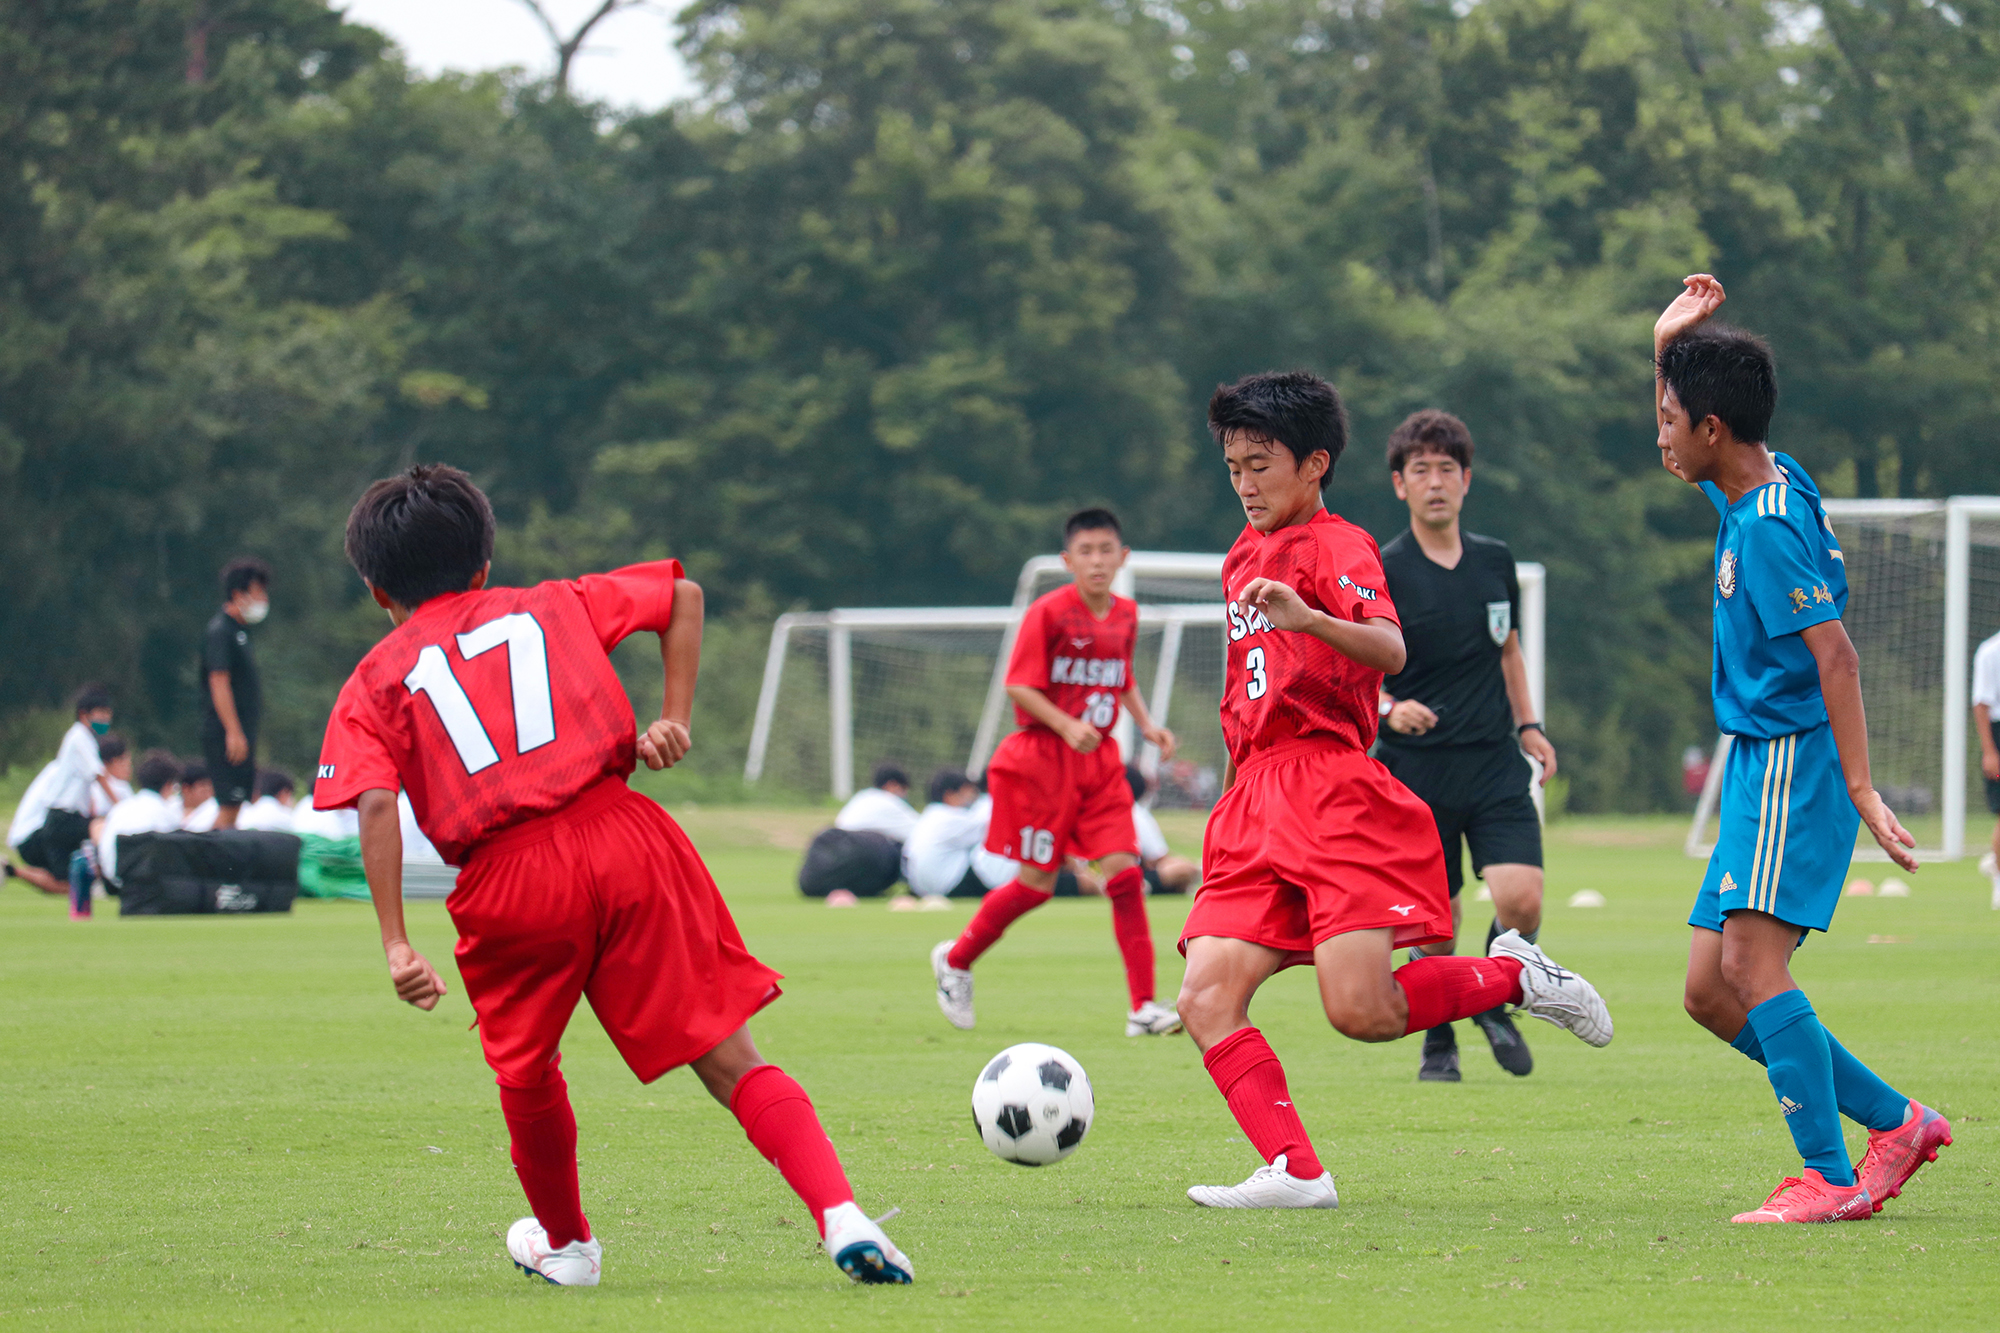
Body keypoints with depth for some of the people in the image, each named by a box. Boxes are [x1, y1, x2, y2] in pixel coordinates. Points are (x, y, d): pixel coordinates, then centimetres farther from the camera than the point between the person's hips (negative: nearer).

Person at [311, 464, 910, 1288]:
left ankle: (565, 1244, 43)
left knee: (527, 1072, 26)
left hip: (508, 885, -1)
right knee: (728, 1058, 1)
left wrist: (395, 946, -9)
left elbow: (378, 805, -4)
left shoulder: (376, 681, 13)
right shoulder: (549, 606, 22)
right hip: (622, 837, 1)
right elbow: (682, 595, 24)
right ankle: (841, 1215, -17)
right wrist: (676, 718, 16)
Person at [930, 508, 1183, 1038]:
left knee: (1124, 870, -8)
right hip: (1043, 756, -5)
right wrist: (1066, 725, -26)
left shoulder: (1125, 615, 8)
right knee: (1037, 882, -1)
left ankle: (1143, 1007, -8)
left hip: (1099, 758, 5)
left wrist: (1147, 724, 8)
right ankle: (955, 960, 25)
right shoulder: (1048, 613, -12)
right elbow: (1019, 685, -14)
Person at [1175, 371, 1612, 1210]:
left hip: (1332, 790, -8)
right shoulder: (1242, 558, 23)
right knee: (1205, 1000, -12)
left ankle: (1515, 976, 9)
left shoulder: (1335, 547, -3)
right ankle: (1294, 1172, -14)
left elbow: (1389, 651, -23)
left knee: (1361, 1012, -17)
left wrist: (1309, 617, -42)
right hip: (1256, 805, 8)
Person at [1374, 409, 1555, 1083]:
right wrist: (1388, 709, -23)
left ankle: (1495, 1004, 14)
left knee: (1522, 900, -14)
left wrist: (1527, 725, 15)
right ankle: (1438, 1044, 22)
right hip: (1416, 770, -3)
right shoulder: (1381, 571, -5)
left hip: (1494, 763, 3)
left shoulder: (1495, 561, 10)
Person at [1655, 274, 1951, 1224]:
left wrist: (1860, 788, -26)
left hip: (1792, 765, -10)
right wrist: (1667, 346, 19)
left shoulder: (1769, 529, -16)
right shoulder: (1756, 486, 13)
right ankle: (1896, 1123, 13)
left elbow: (1835, 656, -22)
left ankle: (1832, 1179, -21)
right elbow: (1683, 453, 35)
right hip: (1761, 768, 10)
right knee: (1709, 992, 7)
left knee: (1752, 964, -19)